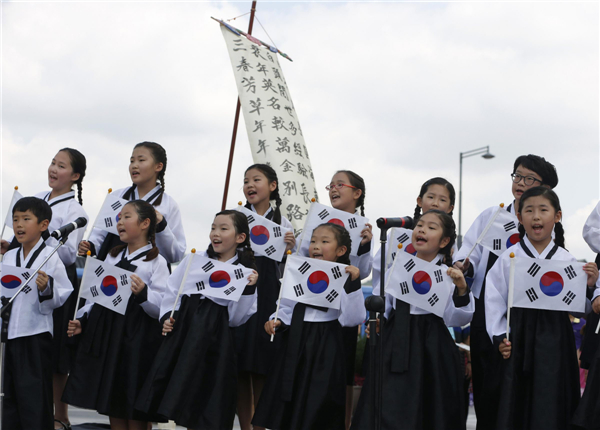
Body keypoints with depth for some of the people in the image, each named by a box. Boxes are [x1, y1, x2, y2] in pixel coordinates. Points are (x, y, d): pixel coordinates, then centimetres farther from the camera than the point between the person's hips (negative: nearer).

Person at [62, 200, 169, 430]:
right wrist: (82, 320, 6)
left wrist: (143, 293, -28)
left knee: (135, 411, -1)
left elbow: (162, 307, -10)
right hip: (105, 332, 6)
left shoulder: (156, 262, -3)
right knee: (113, 409, 11)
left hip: (136, 338, -6)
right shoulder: (112, 257, 16)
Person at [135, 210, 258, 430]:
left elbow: (236, 318, -5)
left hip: (214, 341, -3)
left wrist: (248, 290, -16)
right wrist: (167, 316, -2)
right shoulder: (194, 259, 6)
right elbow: (172, 290, 12)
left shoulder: (246, 272, 0)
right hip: (183, 332, 3)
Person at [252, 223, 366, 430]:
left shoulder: (345, 279, -5)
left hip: (326, 350, -4)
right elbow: (286, 308, 17)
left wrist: (353, 284, -24)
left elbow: (353, 319, -16)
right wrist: (277, 322, -2)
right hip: (295, 345, 4)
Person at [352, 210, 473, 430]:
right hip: (396, 344, 3)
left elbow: (455, 319, -10)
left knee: (427, 411, 3)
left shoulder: (448, 274, -3)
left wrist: (461, 289, -23)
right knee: (387, 409, -2)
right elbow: (381, 304, 14)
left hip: (430, 349, -3)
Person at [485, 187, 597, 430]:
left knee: (552, 406, 3)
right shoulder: (509, 258, 0)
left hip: (555, 340, 1)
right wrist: (499, 337, -4)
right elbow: (494, 299, 2)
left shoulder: (566, 260, 3)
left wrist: (589, 287, -10)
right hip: (519, 336, -1)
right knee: (515, 407, 2)